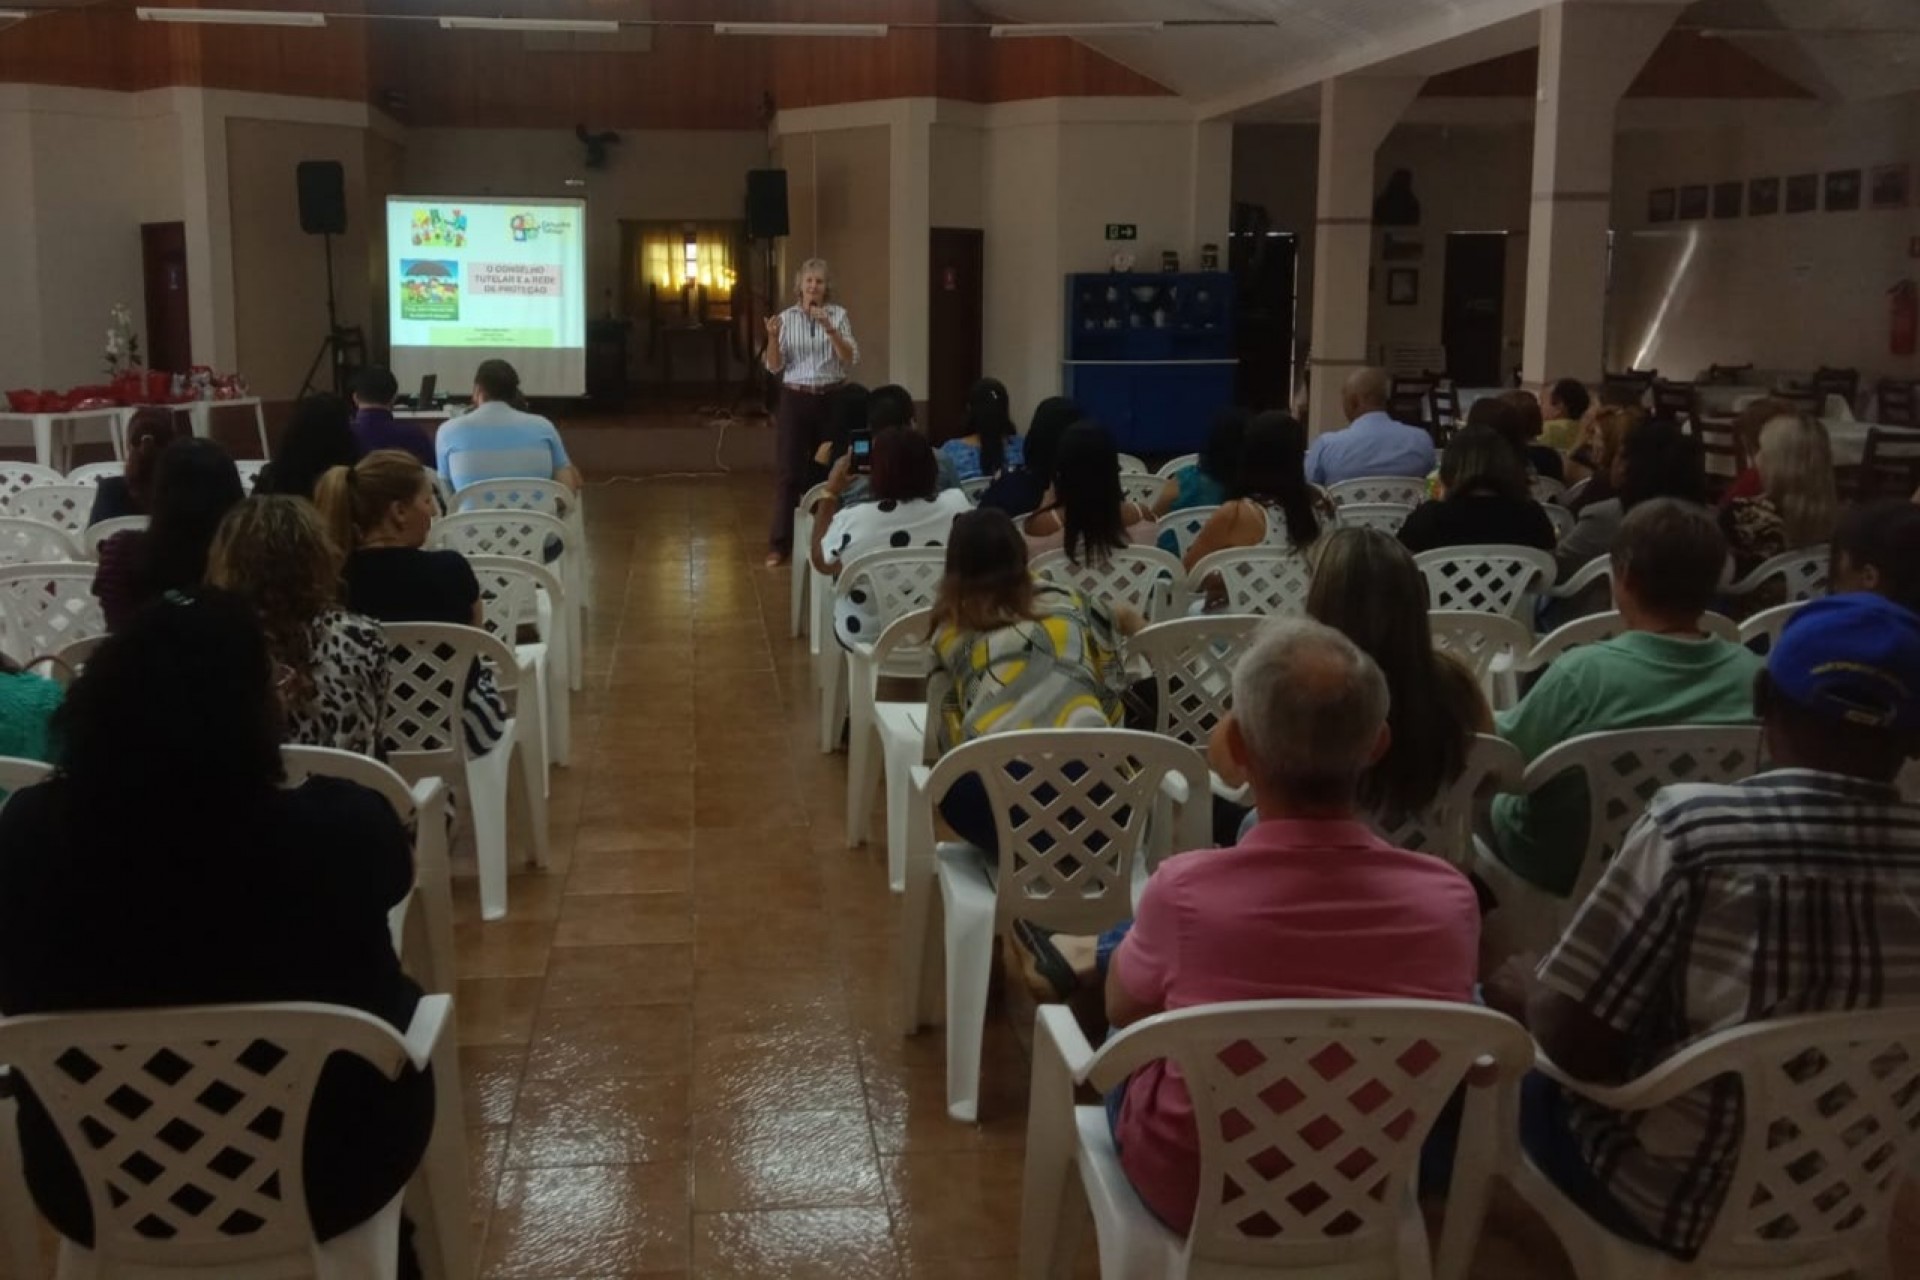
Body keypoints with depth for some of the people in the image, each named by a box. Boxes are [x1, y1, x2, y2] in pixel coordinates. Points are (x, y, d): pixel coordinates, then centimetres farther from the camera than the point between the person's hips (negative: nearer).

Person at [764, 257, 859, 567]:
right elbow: (774, 367, -1)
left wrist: (830, 329, -21)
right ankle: (779, 544, 2)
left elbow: (851, 360, -9)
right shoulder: (786, 318, 3)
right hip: (795, 400, 0)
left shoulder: (838, 314, 1)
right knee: (788, 471, -1)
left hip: (831, 399, 0)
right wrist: (772, 338, -19)